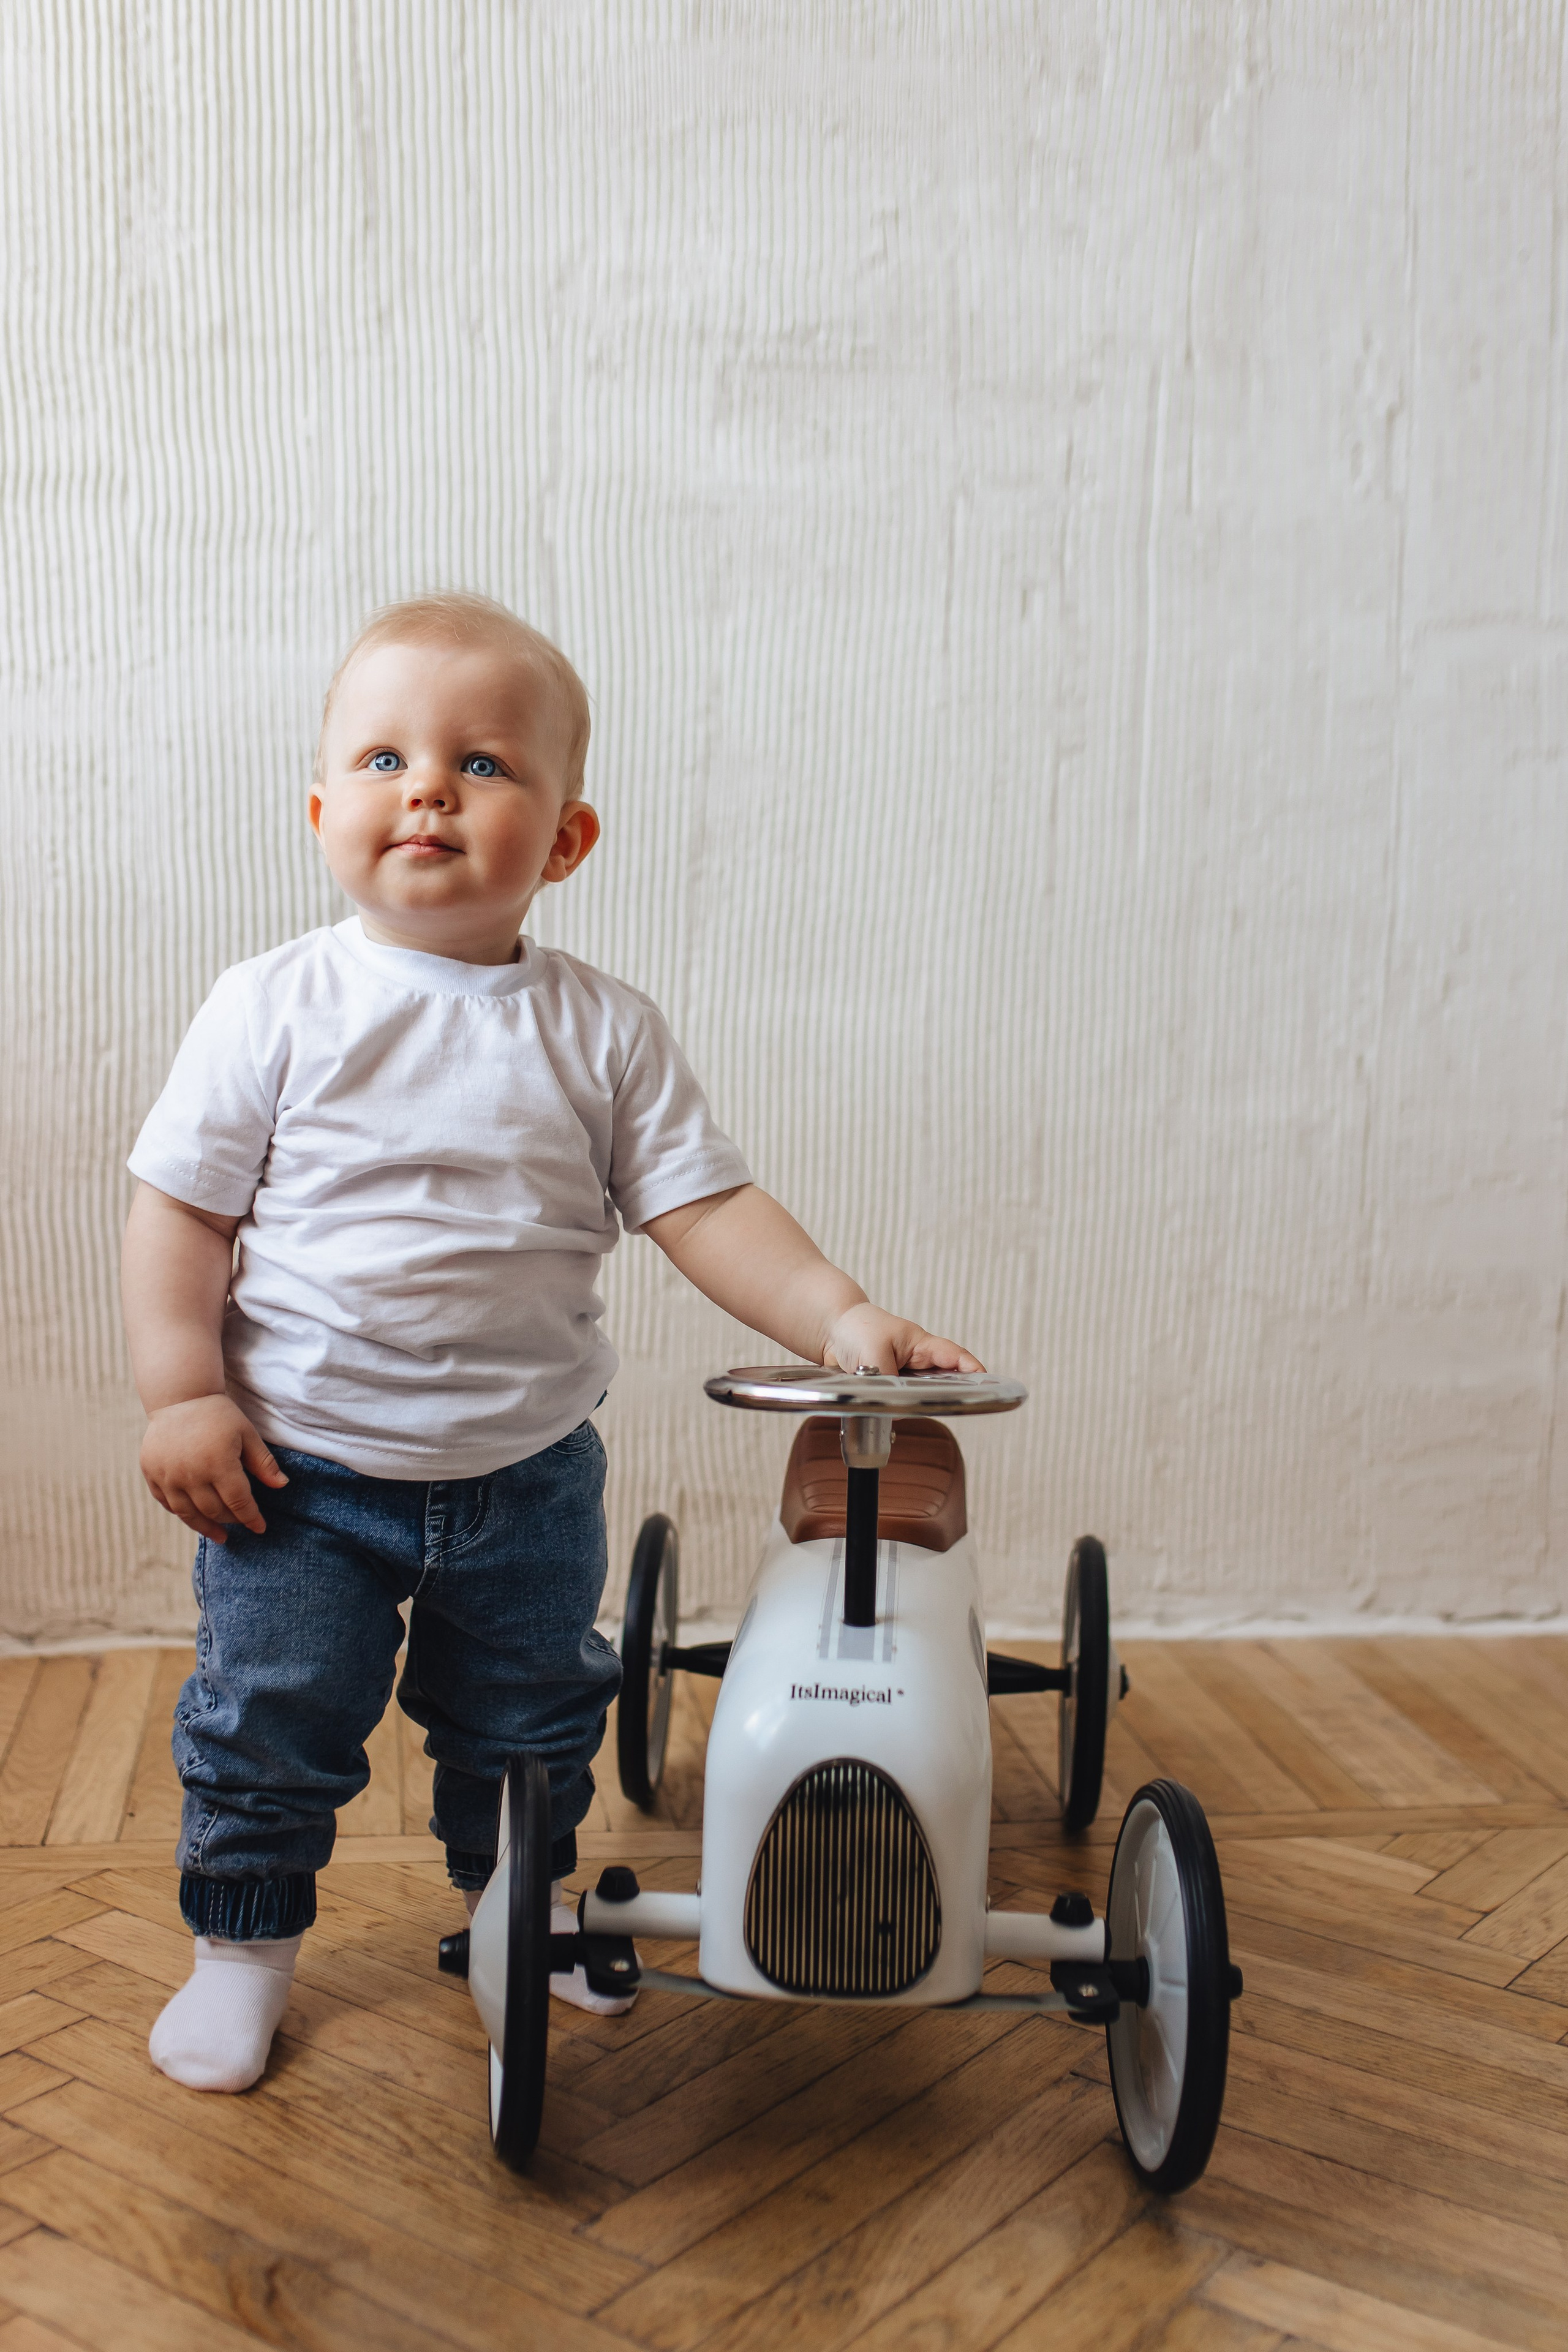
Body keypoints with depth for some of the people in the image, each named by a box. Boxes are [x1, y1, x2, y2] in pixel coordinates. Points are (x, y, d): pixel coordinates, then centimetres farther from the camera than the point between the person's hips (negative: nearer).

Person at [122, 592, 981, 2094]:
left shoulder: (602, 1033, -5)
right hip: (297, 1466, -2)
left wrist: (841, 1320, -16)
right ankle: (245, 1940, 33)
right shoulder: (275, 1009, -9)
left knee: (530, 1721, 19)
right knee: (266, 1727, 7)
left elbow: (704, 1208, -5)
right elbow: (181, 1207, -6)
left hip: (528, 1471, 2)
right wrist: (181, 1394, -12)